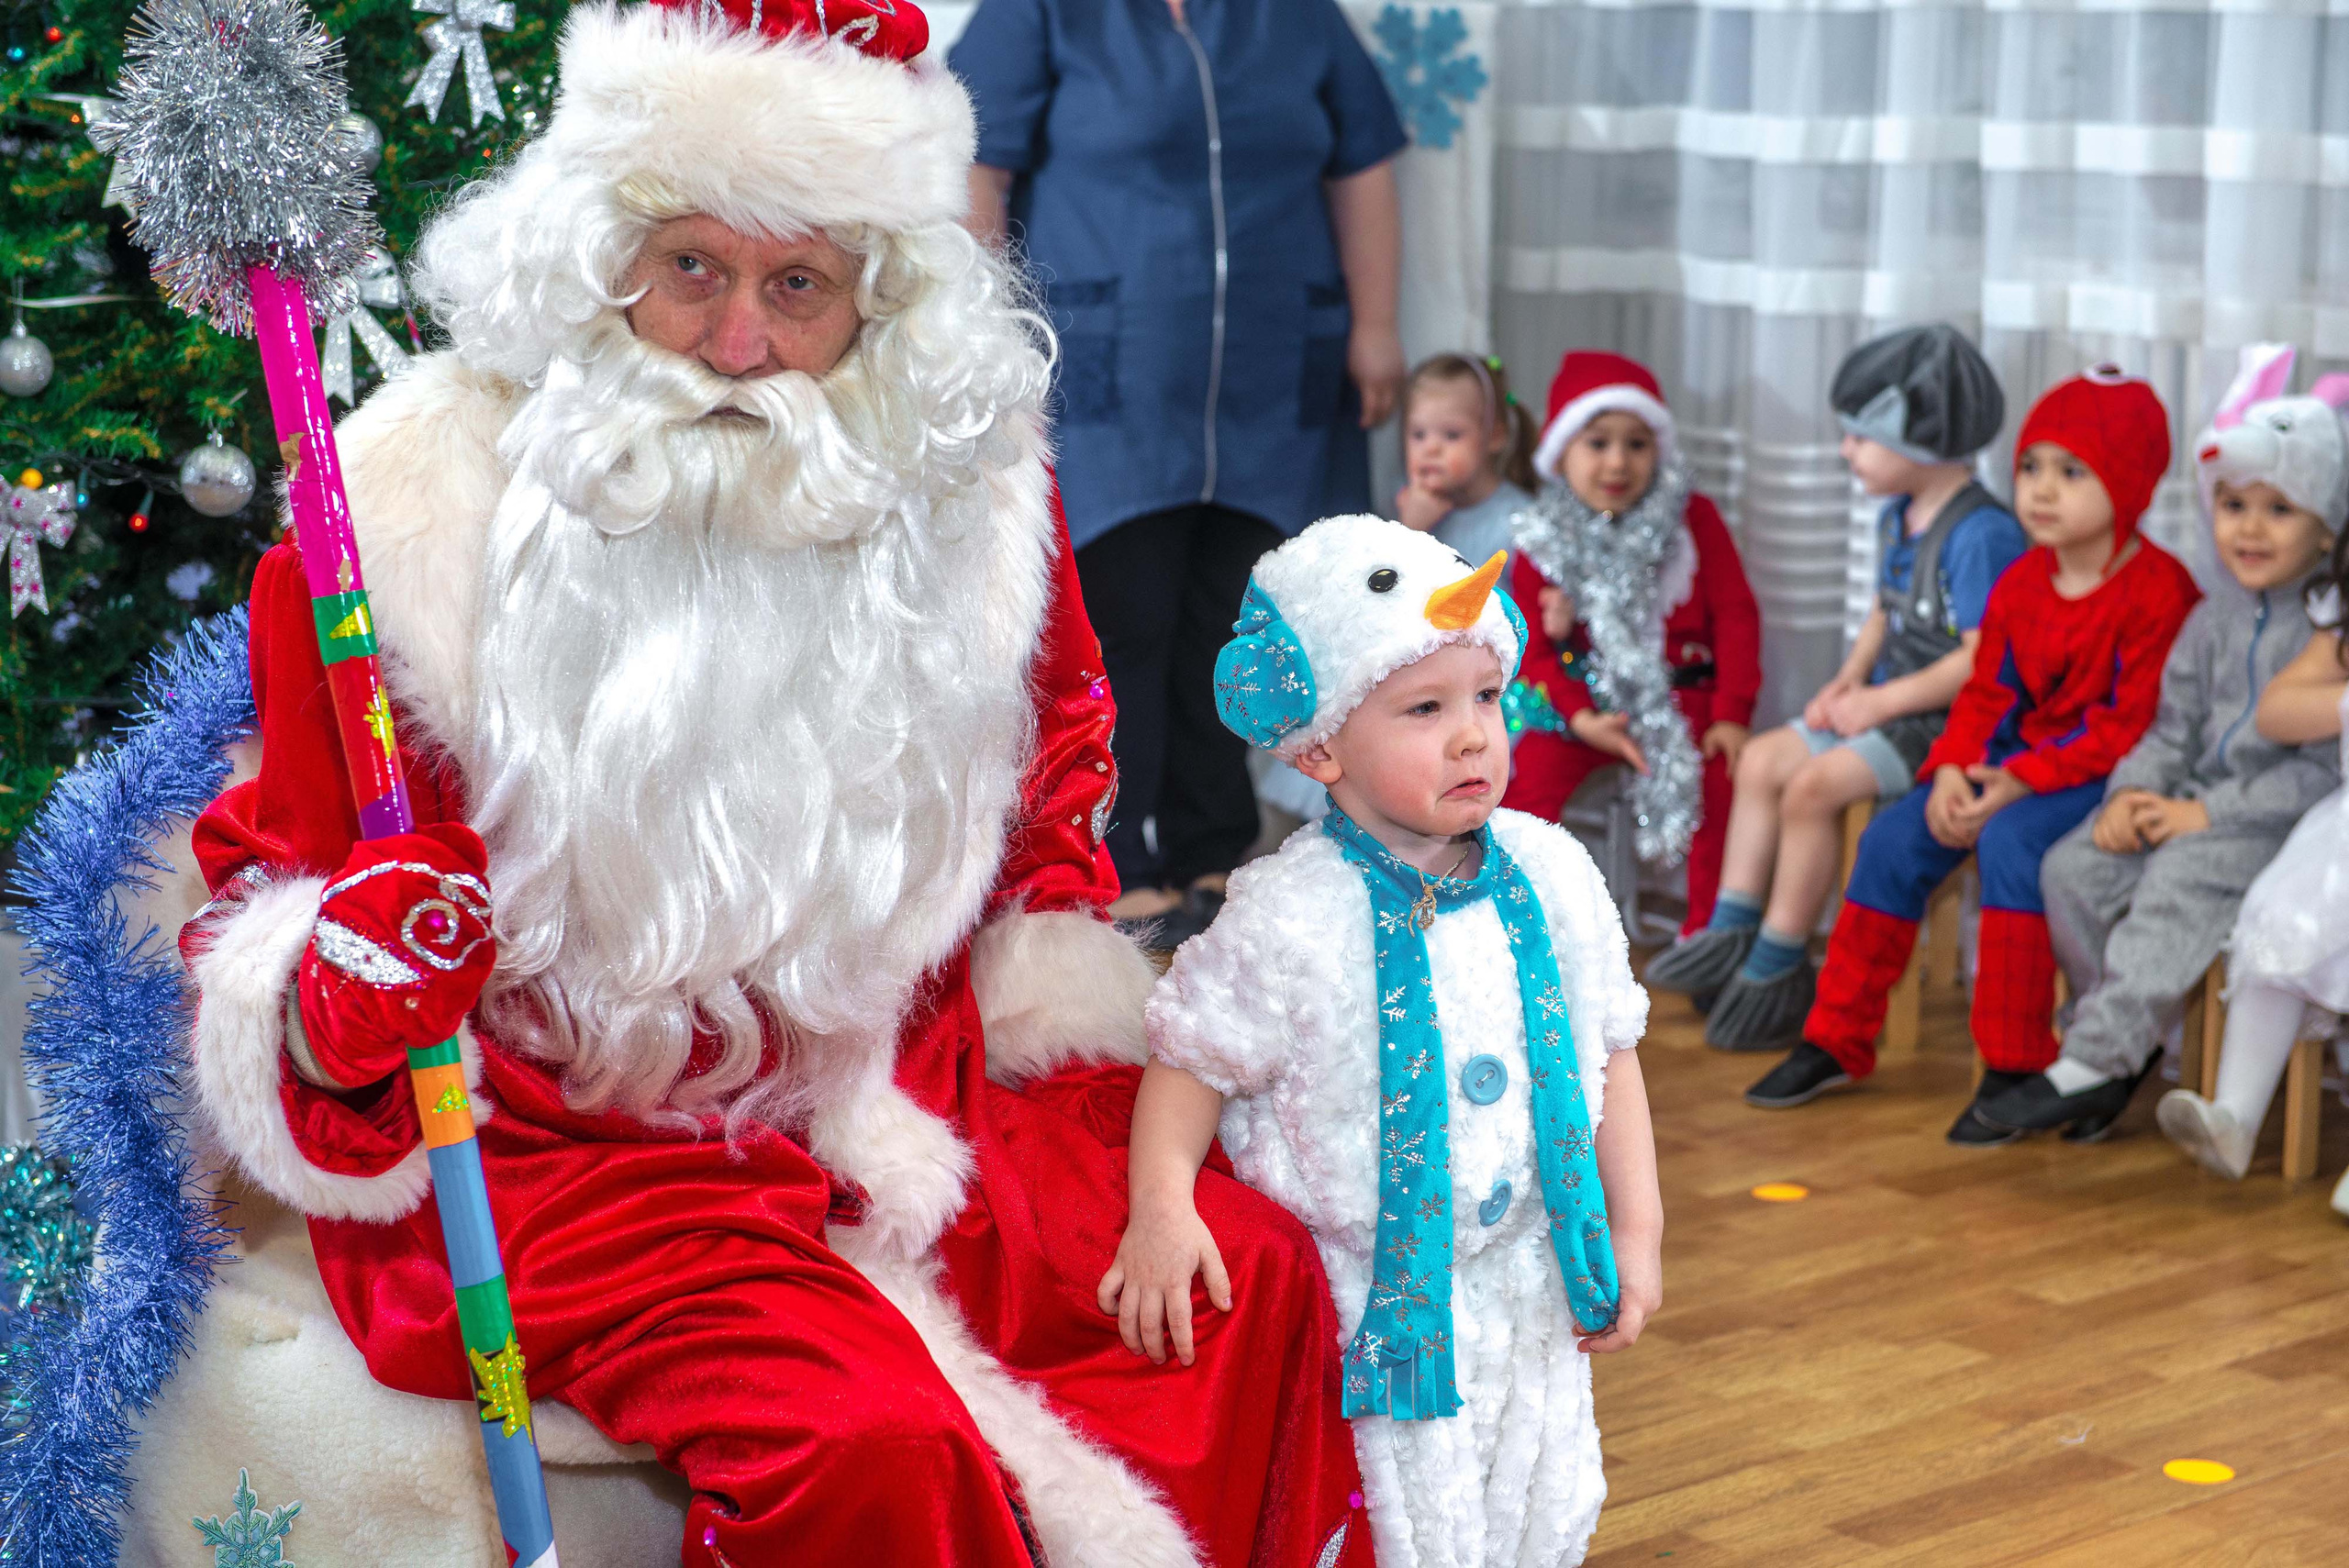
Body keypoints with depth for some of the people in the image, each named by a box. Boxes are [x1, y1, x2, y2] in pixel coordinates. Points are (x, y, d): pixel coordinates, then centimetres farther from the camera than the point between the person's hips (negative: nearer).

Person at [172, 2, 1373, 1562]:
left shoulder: (969, 492, 1)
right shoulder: (426, 496, -10)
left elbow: (1051, 796, 20)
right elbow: (281, 877, -1)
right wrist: (338, 1006, -23)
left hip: (903, 1106, 5)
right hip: (567, 1146, -5)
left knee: (1259, 1279, -10)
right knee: (870, 1439, -29)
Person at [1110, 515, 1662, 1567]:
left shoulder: (1551, 878, -4)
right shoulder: (1289, 918, -17)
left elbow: (1609, 1055, 6)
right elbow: (1190, 1059, -9)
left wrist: (1636, 1231, 4)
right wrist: (1161, 1207, -23)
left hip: (1530, 1285, 5)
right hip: (1372, 1307, -5)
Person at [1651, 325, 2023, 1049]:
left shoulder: (1982, 533, -21)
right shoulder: (1897, 518, 10)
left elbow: (1983, 660, -25)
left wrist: (1881, 702, -19)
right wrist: (1848, 681, 4)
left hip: (1944, 719, -10)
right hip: (1884, 704, 10)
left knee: (1812, 786, -22)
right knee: (1762, 759, 3)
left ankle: (1778, 965, -11)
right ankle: (1731, 933, 3)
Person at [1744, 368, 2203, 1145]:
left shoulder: (2157, 590, -15)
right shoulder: (2023, 582, 9)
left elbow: (2132, 725, -20)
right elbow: (1986, 691, 12)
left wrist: (2024, 780, -25)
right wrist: (1952, 769, -8)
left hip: (2107, 774, -8)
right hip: (2017, 756, 8)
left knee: (2013, 839, -33)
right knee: (1894, 838, -6)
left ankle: (2013, 1068, -23)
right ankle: (1837, 1041, 5)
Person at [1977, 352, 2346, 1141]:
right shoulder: (2212, 621, 12)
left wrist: (2211, 814, -19)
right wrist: (2134, 793, -8)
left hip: (2280, 821, -7)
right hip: (2194, 804, 7)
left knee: (2182, 879, -32)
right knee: (2073, 866, -13)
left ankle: (2094, 1061, -29)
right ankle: (2130, 1039, -1)